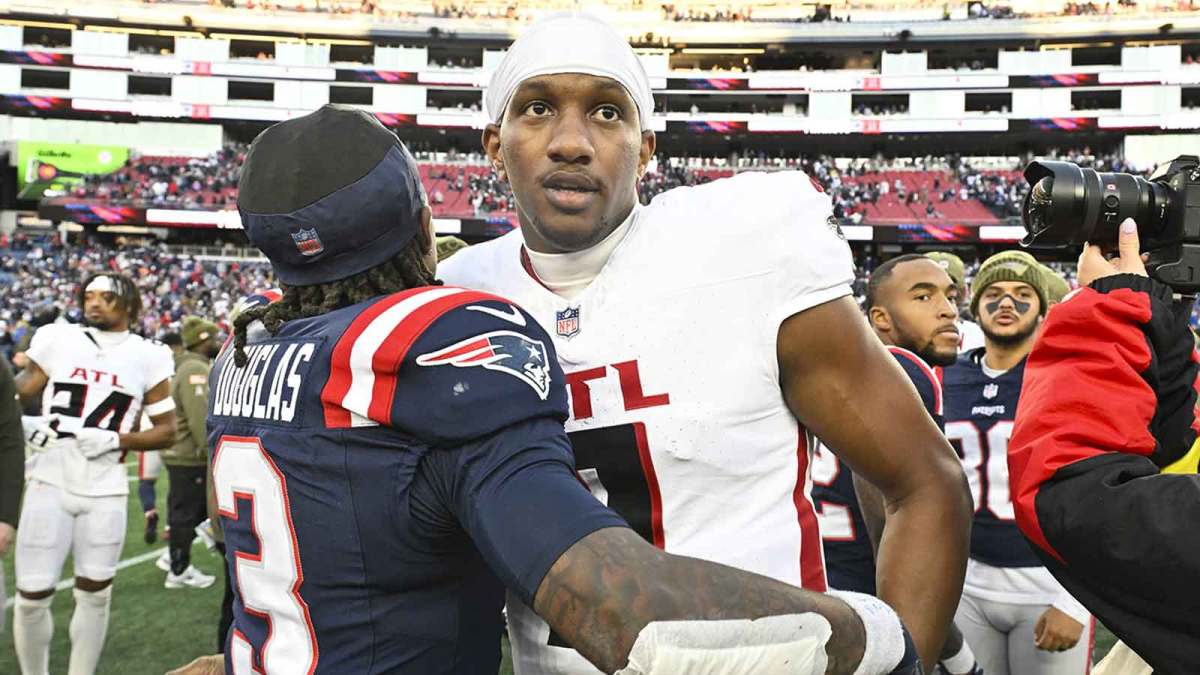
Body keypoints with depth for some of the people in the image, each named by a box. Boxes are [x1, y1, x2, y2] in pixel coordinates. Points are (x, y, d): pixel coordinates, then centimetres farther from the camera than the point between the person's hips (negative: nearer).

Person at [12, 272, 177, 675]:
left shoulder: (146, 357, 2)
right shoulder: (57, 341, 4)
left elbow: (167, 430, 6)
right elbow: (19, 397, 13)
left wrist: (117, 440, -8)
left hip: (105, 488, 0)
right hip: (50, 480, 0)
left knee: (94, 593, 8)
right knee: (32, 595, 0)